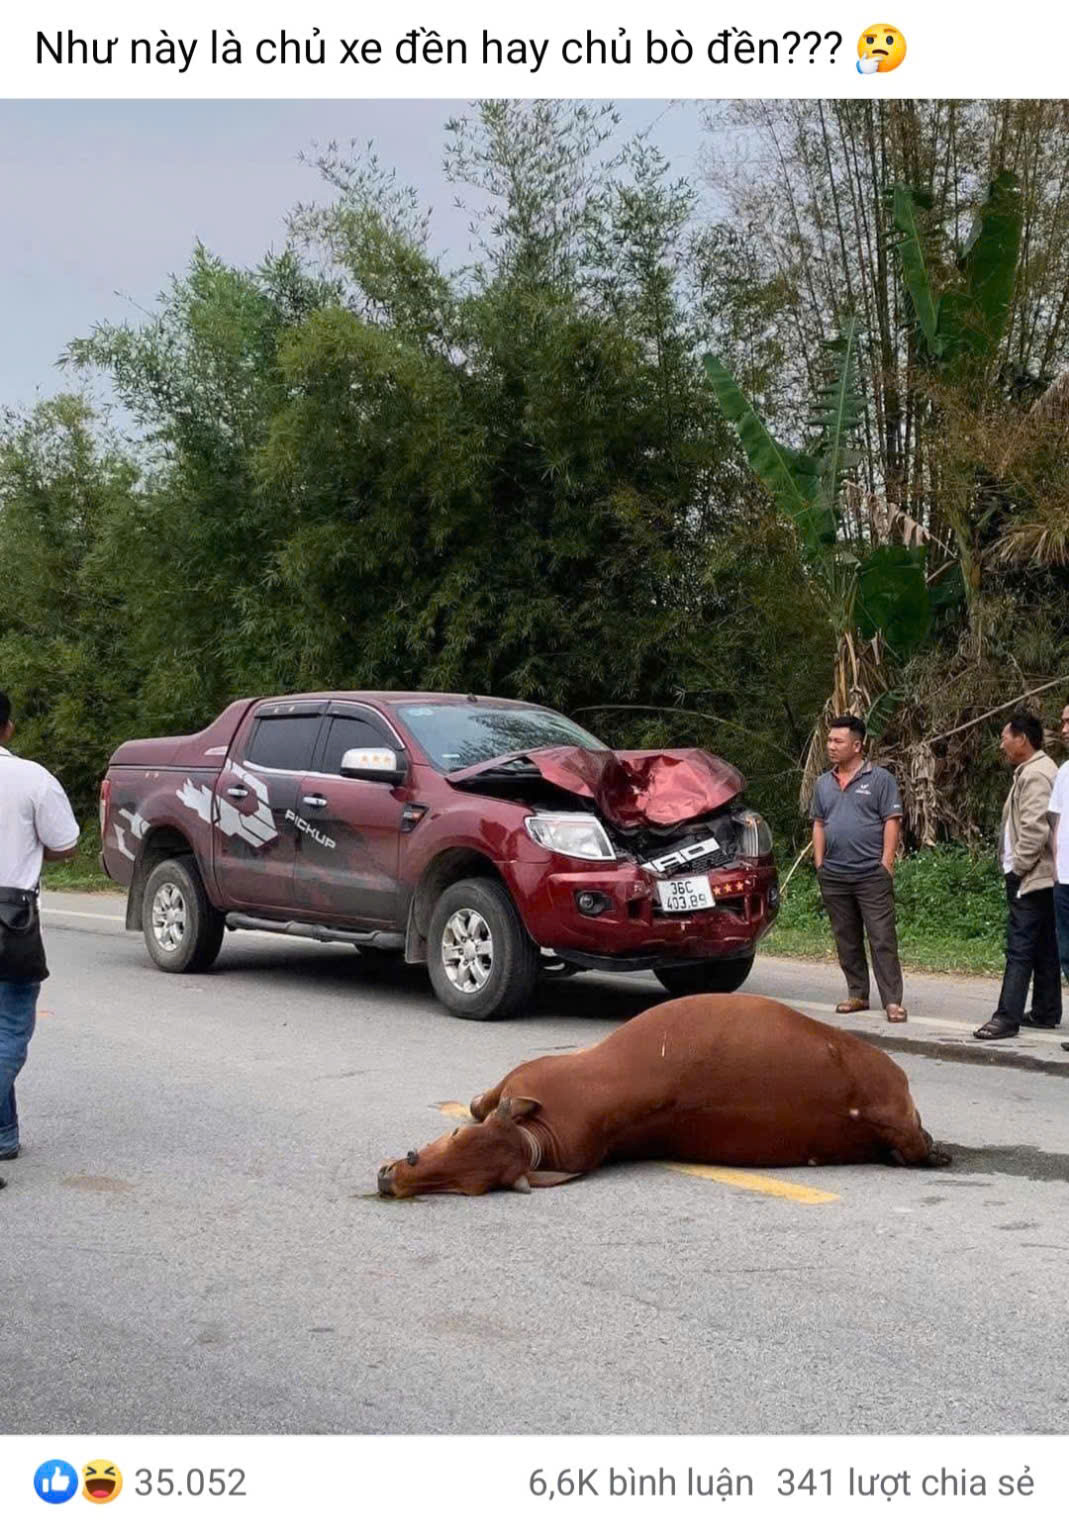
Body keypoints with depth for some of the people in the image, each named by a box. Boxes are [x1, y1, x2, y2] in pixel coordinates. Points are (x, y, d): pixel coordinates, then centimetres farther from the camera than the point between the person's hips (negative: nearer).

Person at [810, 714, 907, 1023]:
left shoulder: (880, 779, -2)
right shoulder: (823, 783, 14)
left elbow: (892, 822, -6)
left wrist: (886, 864, -12)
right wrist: (819, 864, 9)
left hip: (871, 874, -5)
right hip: (834, 876, 6)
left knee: (882, 940, -6)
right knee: (846, 940, 11)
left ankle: (892, 1001, -5)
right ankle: (857, 994, 20)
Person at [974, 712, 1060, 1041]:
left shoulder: (1036, 774, -15)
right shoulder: (1032, 771, 18)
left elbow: (1035, 829, -23)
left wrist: (1018, 868, -16)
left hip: (1030, 877, -11)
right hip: (1037, 876, 11)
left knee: (1019, 947, -11)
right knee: (1043, 947, 13)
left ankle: (1008, 1017, -13)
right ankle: (1046, 1012, 19)